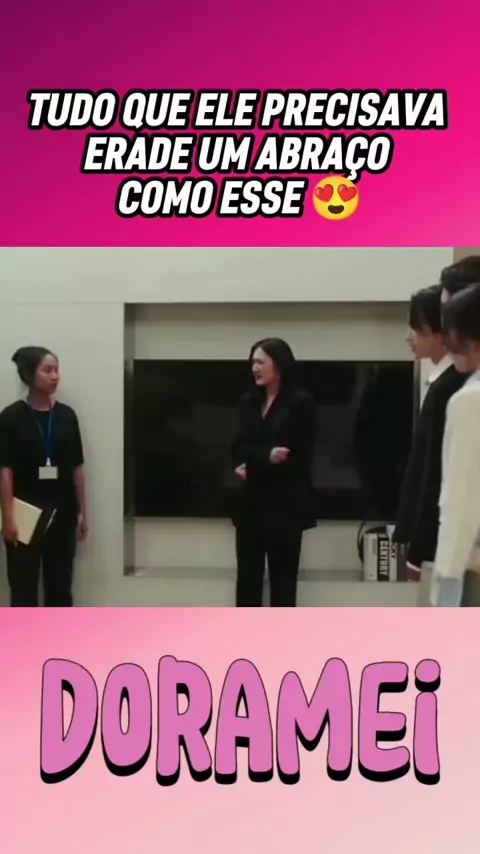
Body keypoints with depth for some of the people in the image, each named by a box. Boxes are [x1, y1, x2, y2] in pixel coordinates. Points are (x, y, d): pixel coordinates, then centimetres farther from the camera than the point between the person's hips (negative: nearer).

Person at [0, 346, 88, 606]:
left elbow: (77, 467, 8)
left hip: (62, 513, 3)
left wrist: (82, 511, 7)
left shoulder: (66, 415, 5)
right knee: (24, 587, 3)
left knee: (60, 585, 10)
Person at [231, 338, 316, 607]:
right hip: (252, 501, 5)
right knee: (248, 575, 7)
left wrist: (255, 465, -8)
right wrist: (266, 456, -13)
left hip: (284, 503, -5)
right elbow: (239, 448, 8)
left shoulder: (301, 401, -5)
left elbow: (302, 457, -7)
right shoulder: (249, 401, 10)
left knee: (283, 577, 3)